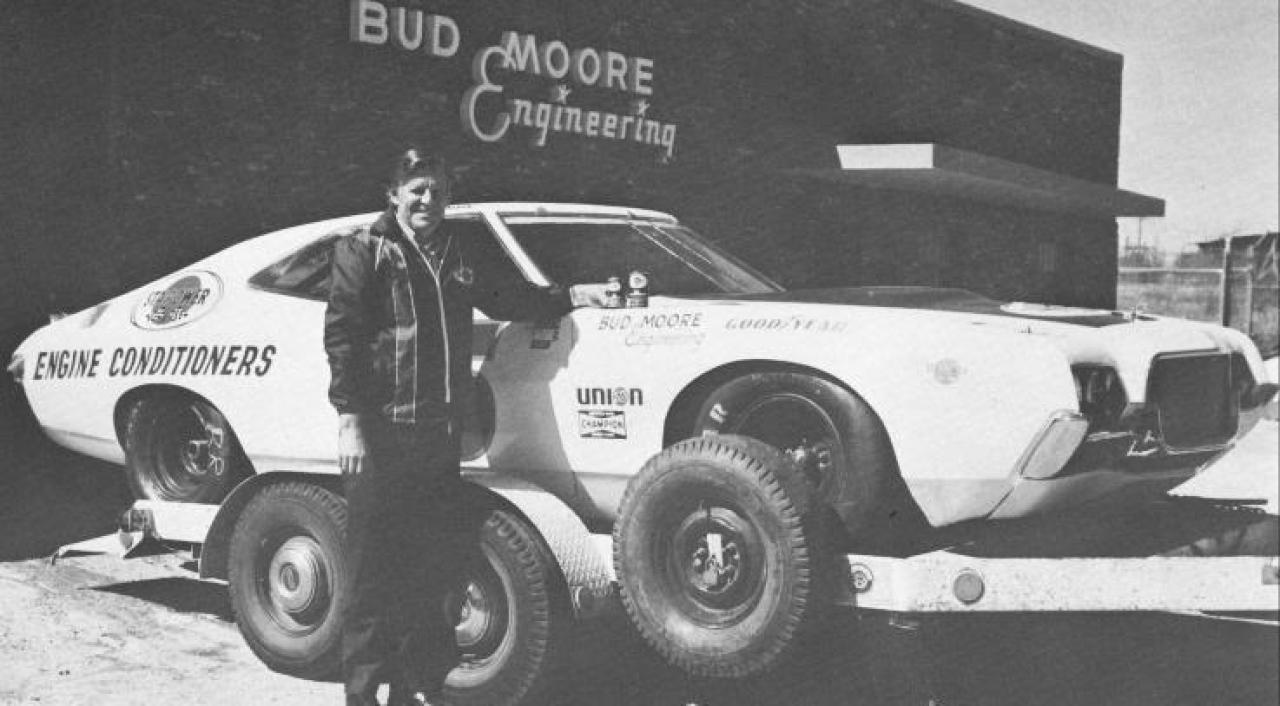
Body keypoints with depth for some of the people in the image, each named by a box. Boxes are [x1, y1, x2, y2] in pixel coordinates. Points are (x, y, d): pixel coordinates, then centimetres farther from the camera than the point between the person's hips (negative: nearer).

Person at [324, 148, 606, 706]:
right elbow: (341, 335, -8)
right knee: (374, 574, -2)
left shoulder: (453, 255, 17)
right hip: (381, 435, -6)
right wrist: (349, 420, -16)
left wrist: (573, 296, 23)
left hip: (438, 437, 6)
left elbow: (504, 300, 31)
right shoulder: (365, 250, -1)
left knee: (435, 567, 11)